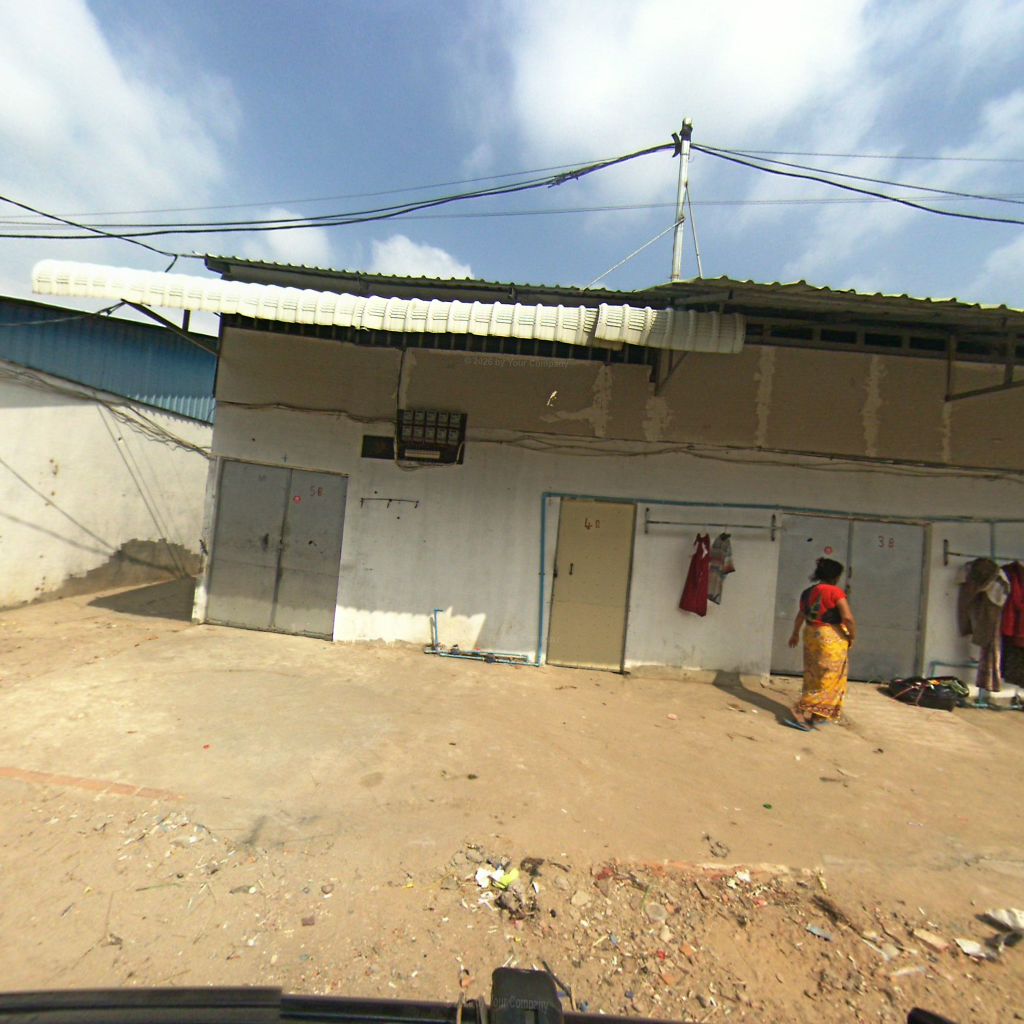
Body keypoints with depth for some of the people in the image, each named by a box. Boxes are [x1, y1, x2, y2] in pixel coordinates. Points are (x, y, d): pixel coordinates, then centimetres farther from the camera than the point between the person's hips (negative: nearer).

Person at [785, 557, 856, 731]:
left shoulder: (807, 592, 9)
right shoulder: (835, 591, -12)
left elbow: (800, 616, 21)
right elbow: (847, 618, -19)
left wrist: (795, 634, 34)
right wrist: (852, 636, -2)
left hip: (811, 636, 7)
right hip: (831, 638, -7)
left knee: (814, 678, 15)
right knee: (828, 680, 1)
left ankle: (817, 716, 25)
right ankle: (802, 714, -4)